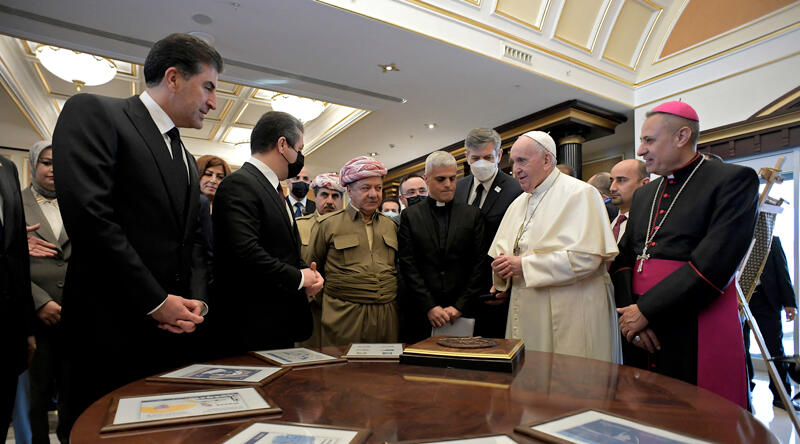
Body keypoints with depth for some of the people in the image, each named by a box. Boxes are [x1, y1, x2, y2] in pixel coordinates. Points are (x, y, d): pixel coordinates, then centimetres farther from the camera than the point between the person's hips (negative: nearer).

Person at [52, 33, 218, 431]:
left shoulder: (186, 160, 17)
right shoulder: (93, 112, -5)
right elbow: (88, 215, -17)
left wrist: (196, 300, -2)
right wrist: (155, 302, -16)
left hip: (177, 332, 7)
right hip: (113, 331, -6)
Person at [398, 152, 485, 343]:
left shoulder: (473, 214, 6)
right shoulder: (410, 216, 4)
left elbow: (480, 264, 1)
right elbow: (407, 266, -2)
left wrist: (460, 306, -6)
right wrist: (429, 307, -9)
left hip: (464, 314, 1)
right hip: (421, 314, 0)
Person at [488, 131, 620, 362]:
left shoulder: (579, 193, -8)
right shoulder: (519, 203, 15)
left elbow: (587, 256, -20)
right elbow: (500, 249, 17)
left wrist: (524, 265, -18)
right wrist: (503, 266, -6)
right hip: (528, 315, 7)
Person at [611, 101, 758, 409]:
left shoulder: (734, 180, -4)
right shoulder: (643, 195, 16)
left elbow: (714, 264, -16)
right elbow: (624, 259, 11)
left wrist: (645, 311, -15)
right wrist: (629, 311, -5)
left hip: (696, 337, -5)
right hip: (642, 335, 6)